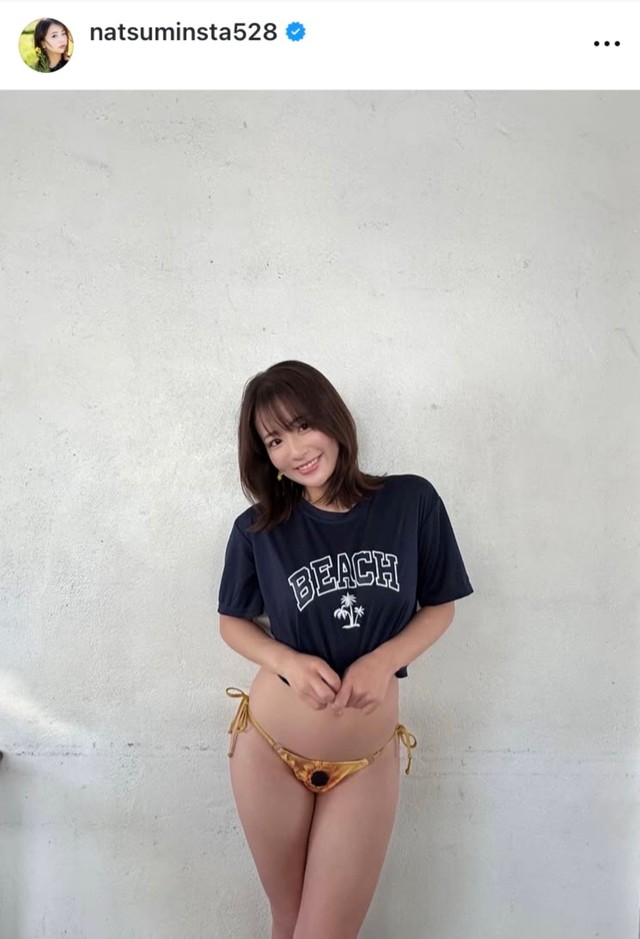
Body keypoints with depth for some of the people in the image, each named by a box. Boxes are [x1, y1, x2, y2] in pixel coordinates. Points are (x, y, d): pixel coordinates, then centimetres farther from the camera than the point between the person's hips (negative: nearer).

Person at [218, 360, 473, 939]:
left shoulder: (412, 501, -9)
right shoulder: (258, 528, -8)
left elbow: (440, 606, 1)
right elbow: (233, 621, 5)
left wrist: (385, 658, -17)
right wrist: (288, 662, -15)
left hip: (368, 760, 0)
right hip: (271, 751, 1)